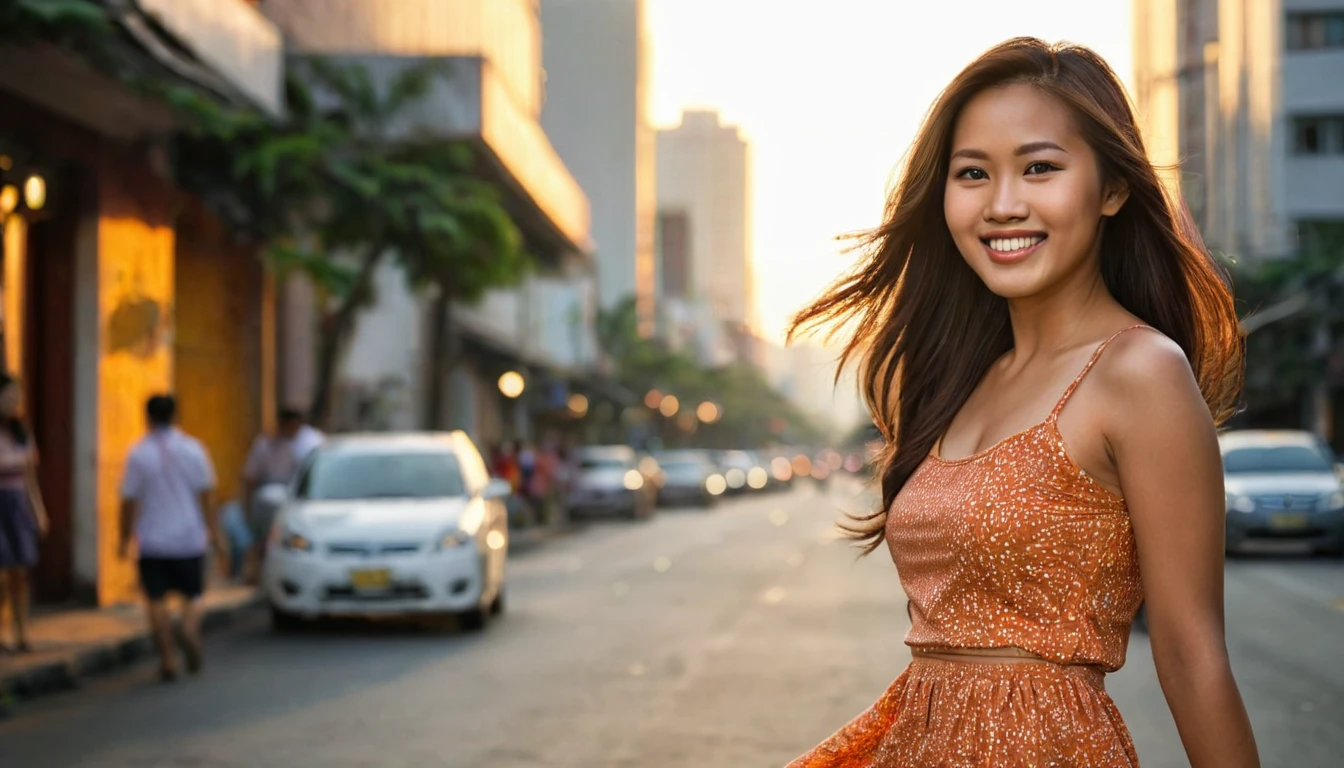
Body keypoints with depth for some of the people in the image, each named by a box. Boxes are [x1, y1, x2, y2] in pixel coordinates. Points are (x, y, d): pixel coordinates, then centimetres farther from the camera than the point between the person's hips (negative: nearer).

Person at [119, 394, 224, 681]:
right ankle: (190, 630, -16)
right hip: (189, 539, 1)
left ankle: (167, 659, 4)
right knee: (192, 594, 13)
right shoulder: (193, 448, -2)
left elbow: (129, 501, -4)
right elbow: (206, 496, -2)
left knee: (157, 600, 7)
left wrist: (125, 539, 7)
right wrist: (215, 535, 3)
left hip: (153, 541, -1)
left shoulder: (138, 454, -6)